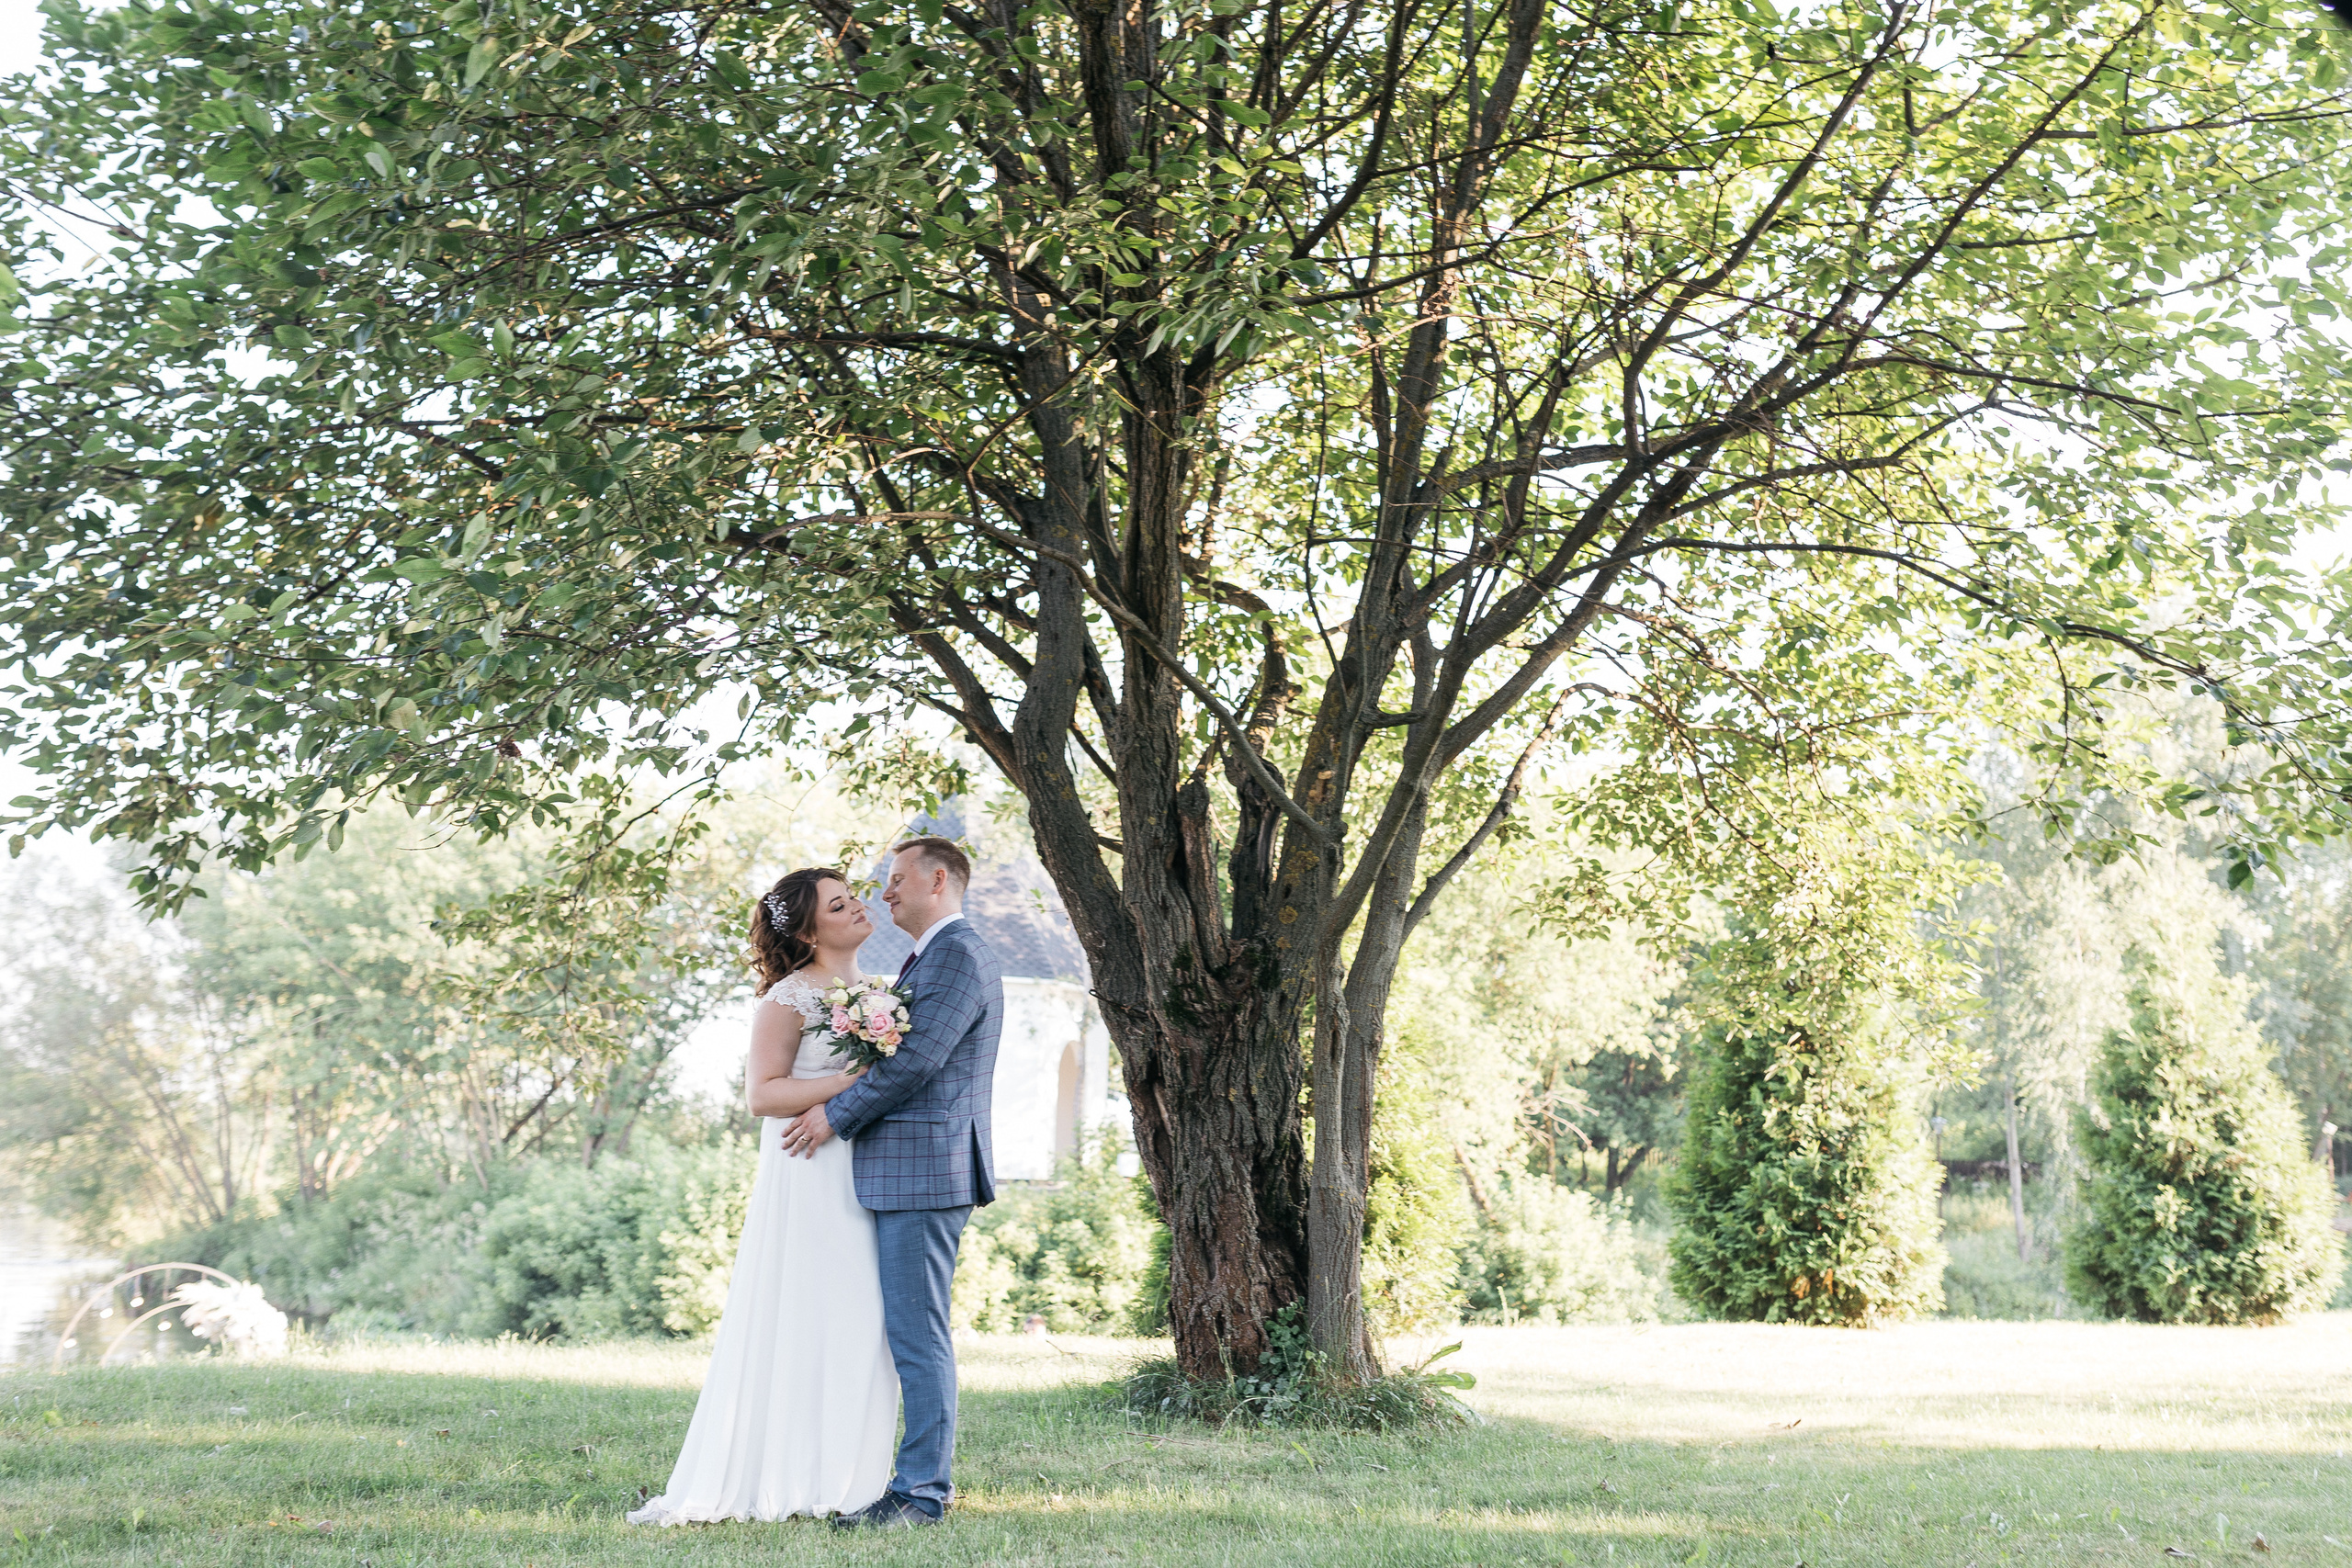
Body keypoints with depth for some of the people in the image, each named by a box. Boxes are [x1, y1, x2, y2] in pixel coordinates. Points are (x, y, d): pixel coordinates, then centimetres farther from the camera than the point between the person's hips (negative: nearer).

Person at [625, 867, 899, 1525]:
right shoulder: (789, 997, -8)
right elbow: (763, 1095, -13)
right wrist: (852, 1082, -19)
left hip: (865, 1178, 7)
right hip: (808, 1180, -7)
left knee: (858, 1328, 7)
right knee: (801, 1323, -5)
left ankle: (843, 1478, 13)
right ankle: (783, 1479, 1)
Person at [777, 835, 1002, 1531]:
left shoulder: (959, 956, -12)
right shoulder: (930, 958, 21)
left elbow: (916, 1060, -19)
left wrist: (836, 1114, -11)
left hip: (924, 1171, -11)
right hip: (906, 1175, 11)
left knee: (918, 1334, -7)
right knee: (916, 1333, 13)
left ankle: (921, 1492, -1)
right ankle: (927, 1475, 21)